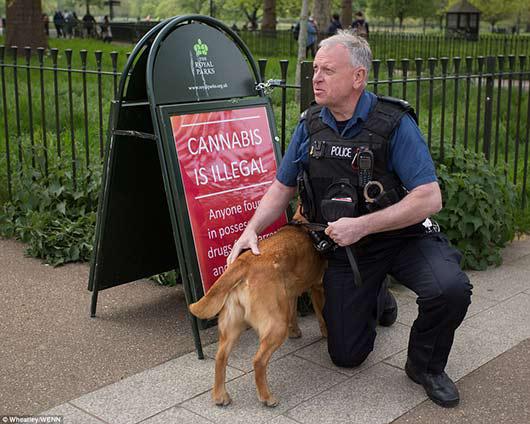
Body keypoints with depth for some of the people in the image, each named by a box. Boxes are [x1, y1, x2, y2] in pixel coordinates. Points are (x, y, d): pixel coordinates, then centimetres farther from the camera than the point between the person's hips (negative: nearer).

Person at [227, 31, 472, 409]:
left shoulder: (394, 124, -20)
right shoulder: (310, 125, -4)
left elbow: (430, 198, -25)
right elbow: (282, 188, 5)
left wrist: (361, 225, -29)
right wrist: (252, 230, -11)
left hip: (403, 235, -3)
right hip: (345, 247, 4)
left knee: (450, 289, -34)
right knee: (347, 355, 5)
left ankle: (426, 366, -2)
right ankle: (377, 299, 39)